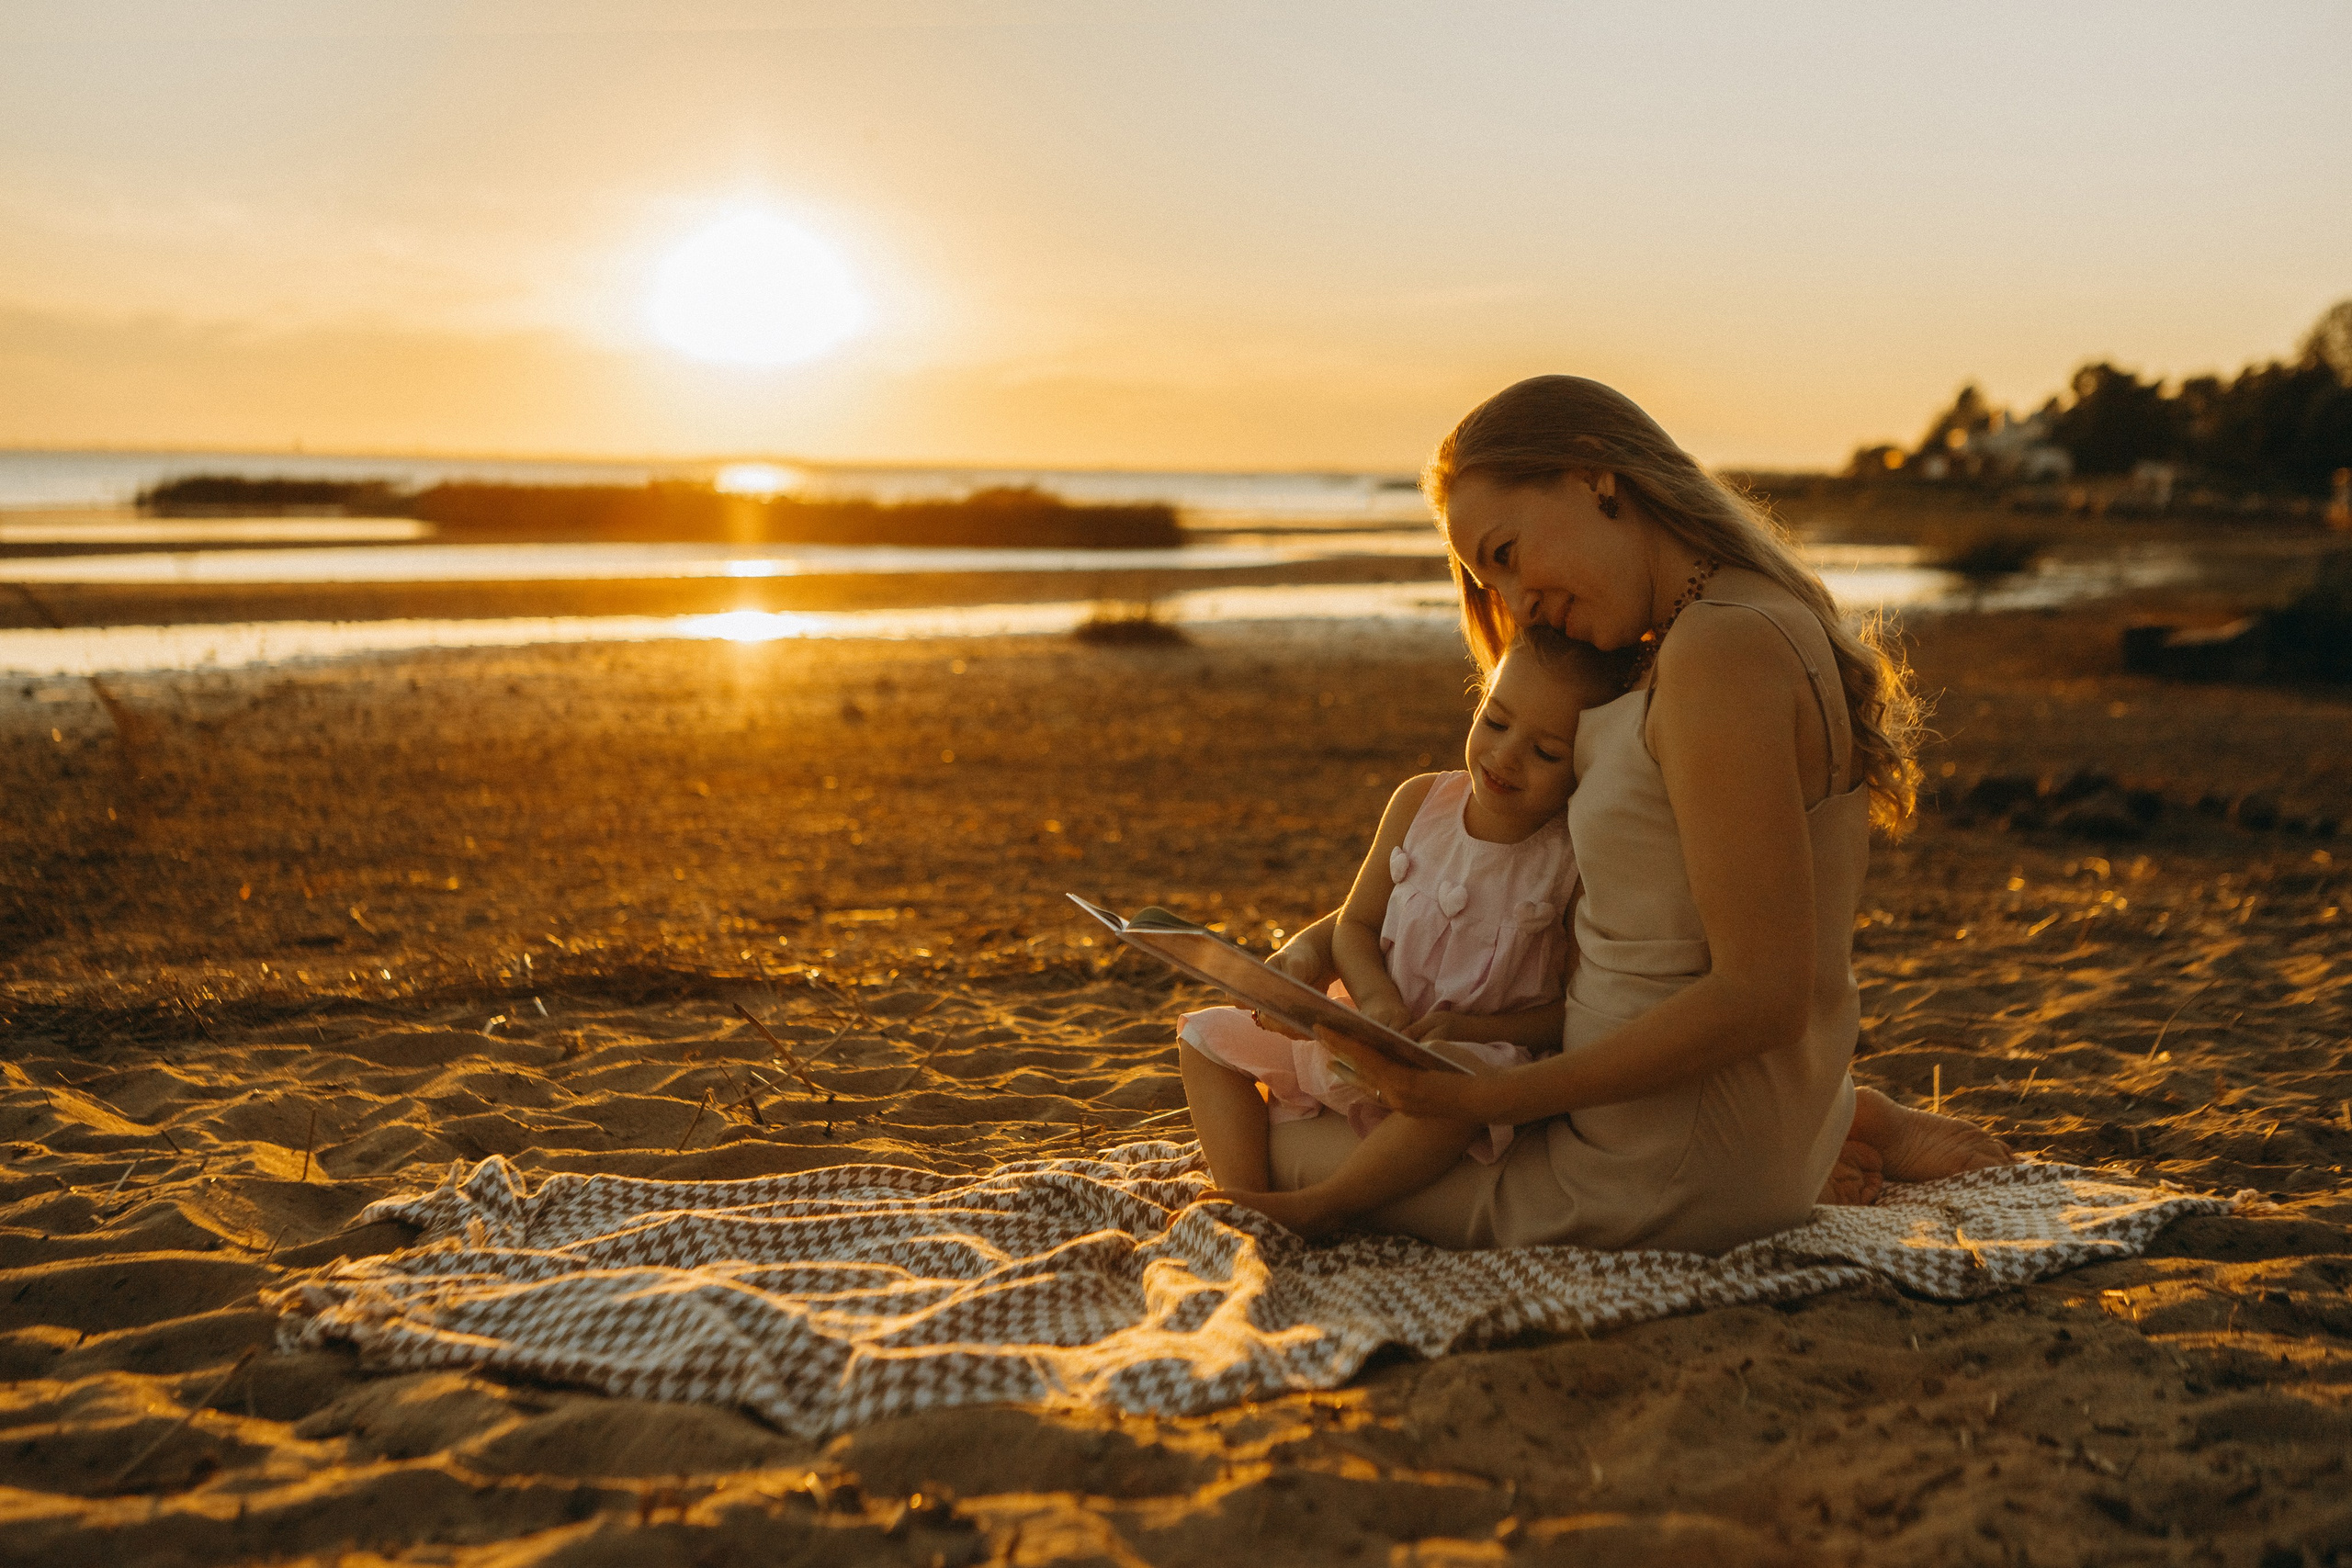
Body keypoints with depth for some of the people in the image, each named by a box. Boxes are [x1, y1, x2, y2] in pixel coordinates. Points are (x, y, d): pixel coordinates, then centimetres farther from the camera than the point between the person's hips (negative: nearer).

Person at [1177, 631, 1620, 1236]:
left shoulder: (1577, 866, -14)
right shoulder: (1419, 803, -3)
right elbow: (1355, 925, 2)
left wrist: (1471, 1029, -23)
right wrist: (1375, 997, -18)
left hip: (1482, 1050, -5)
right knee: (1207, 1038, 1)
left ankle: (1312, 1208, -26)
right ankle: (1238, 1198, -12)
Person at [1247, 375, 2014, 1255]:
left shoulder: (1721, 649, -24)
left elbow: (1761, 999, -26)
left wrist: (1484, 1099, -24)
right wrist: (1326, 941, 5)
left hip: (1663, 1180, -10)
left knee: (1276, 1147, 9)